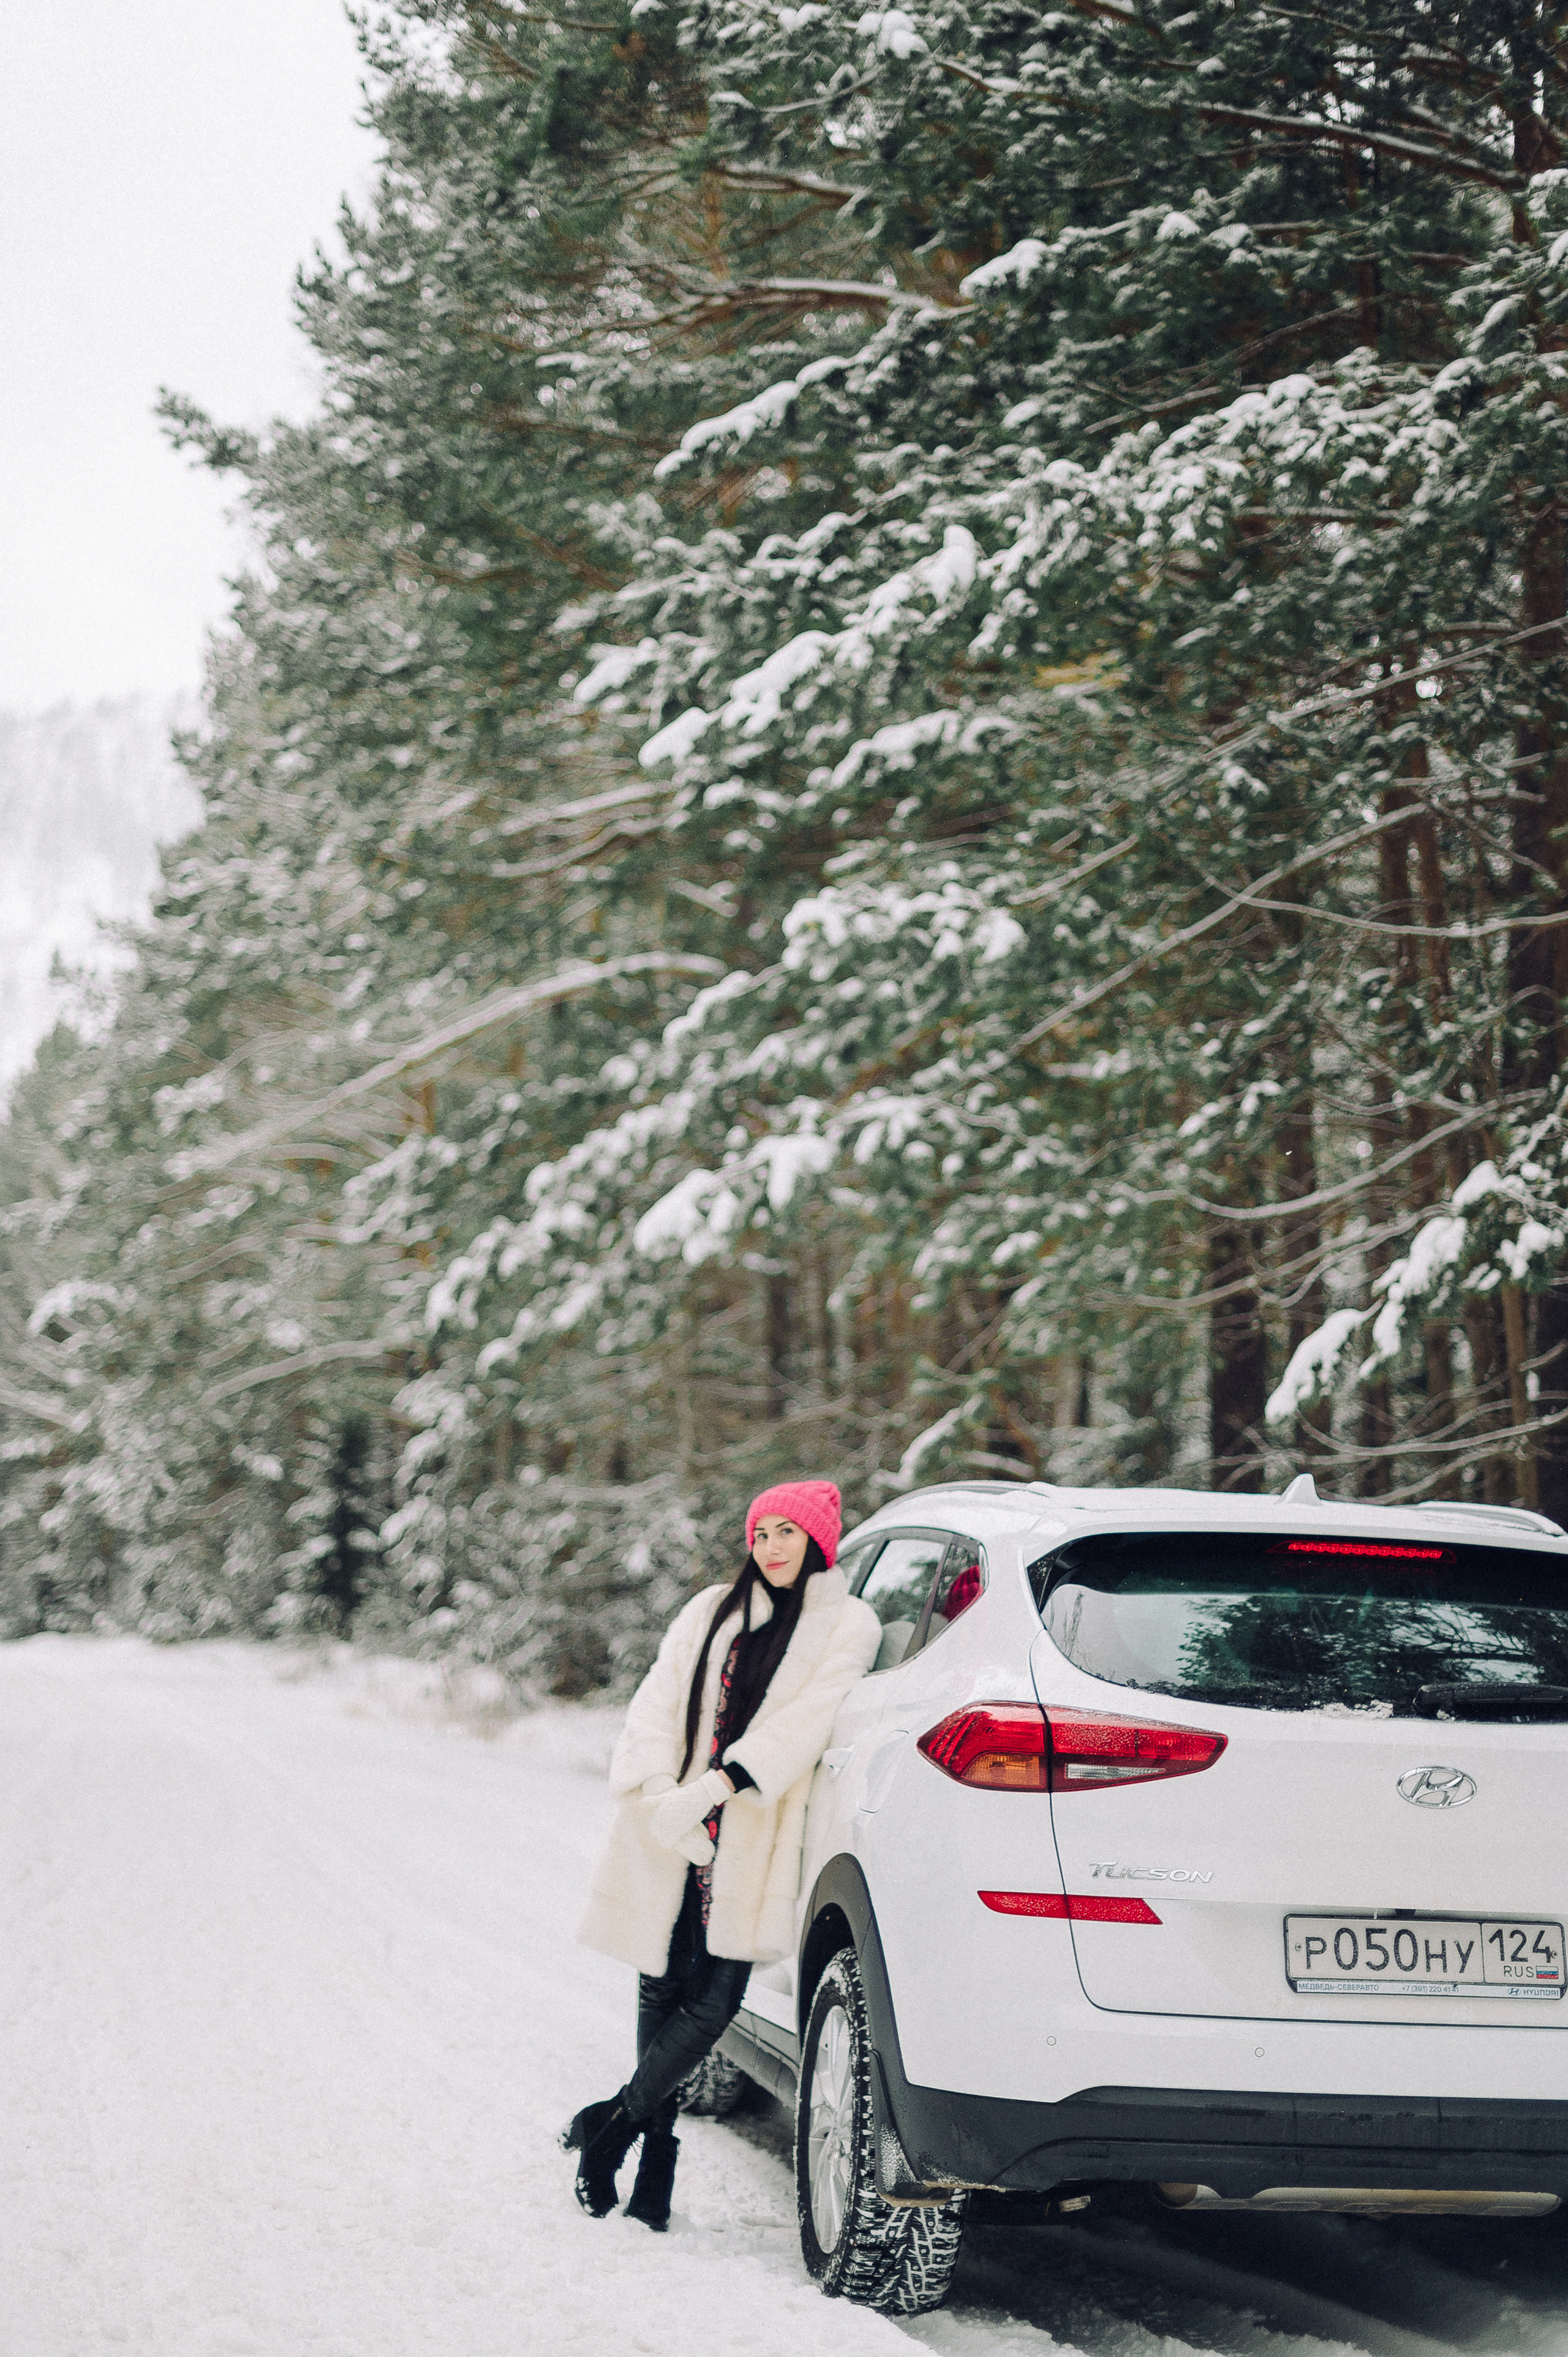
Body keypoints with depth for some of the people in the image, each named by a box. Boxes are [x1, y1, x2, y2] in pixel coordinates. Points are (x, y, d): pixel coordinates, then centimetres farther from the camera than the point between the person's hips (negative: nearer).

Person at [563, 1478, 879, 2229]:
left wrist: (721, 1784, -20)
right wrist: (659, 1797, -11)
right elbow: (656, 1702, 6)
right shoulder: (712, 1611, 15)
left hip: (749, 1845, -3)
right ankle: (655, 2157, 13)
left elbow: (806, 1719, -8)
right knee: (661, 1992, 3)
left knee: (715, 2001, -9)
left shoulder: (846, 1625, 5)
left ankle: (613, 2123, 5)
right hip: (669, 1834, 3)